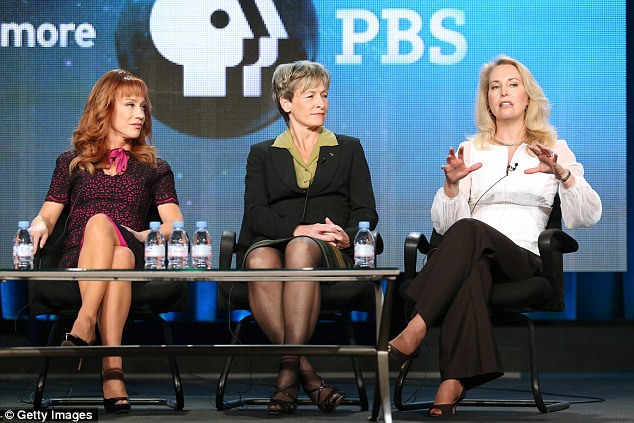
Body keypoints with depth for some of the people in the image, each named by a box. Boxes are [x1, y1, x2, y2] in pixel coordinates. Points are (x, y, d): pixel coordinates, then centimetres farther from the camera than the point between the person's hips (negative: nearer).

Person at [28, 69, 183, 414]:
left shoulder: (154, 168, 24)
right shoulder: (72, 162, 25)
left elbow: (175, 224, 10)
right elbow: (48, 214, 16)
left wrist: (142, 235, -11)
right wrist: (40, 226, -8)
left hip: (133, 259, 0)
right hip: (77, 261, 0)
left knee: (101, 223, -36)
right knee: (99, 221, -36)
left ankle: (84, 326, -54)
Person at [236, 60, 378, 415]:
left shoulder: (349, 149, 24)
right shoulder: (263, 154, 23)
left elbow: (366, 212, 13)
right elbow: (255, 213, 6)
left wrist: (347, 236, -12)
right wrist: (298, 229, -14)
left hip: (330, 253, -1)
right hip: (271, 242, 1)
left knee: (300, 251, -39)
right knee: (260, 261, -39)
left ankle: (289, 371, -47)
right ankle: (307, 373, -42)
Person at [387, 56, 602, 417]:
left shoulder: (554, 149, 16)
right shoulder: (472, 150, 21)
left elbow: (587, 217, 1)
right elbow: (443, 224, 11)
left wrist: (562, 174, -17)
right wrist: (451, 184, -10)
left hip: (523, 259, -1)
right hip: (475, 256, 1)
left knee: (469, 230, -35)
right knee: (472, 267, -39)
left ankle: (413, 333, -44)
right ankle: (455, 379, -52)